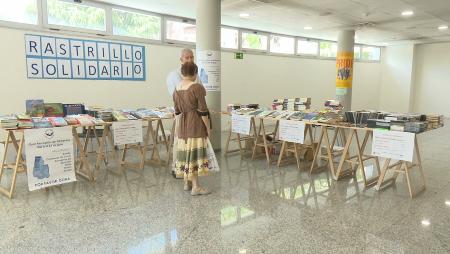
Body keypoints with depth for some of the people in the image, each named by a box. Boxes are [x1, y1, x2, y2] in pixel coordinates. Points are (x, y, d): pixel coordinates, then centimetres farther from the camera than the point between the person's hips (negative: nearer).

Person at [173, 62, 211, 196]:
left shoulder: (176, 89, 8)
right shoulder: (197, 87, -13)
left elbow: (177, 111, 13)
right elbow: (203, 110, -14)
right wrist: (208, 128, -7)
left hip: (183, 125, 7)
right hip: (196, 124, -7)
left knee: (186, 152, 12)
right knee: (195, 153, -6)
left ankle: (187, 183, 20)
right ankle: (196, 186, -3)